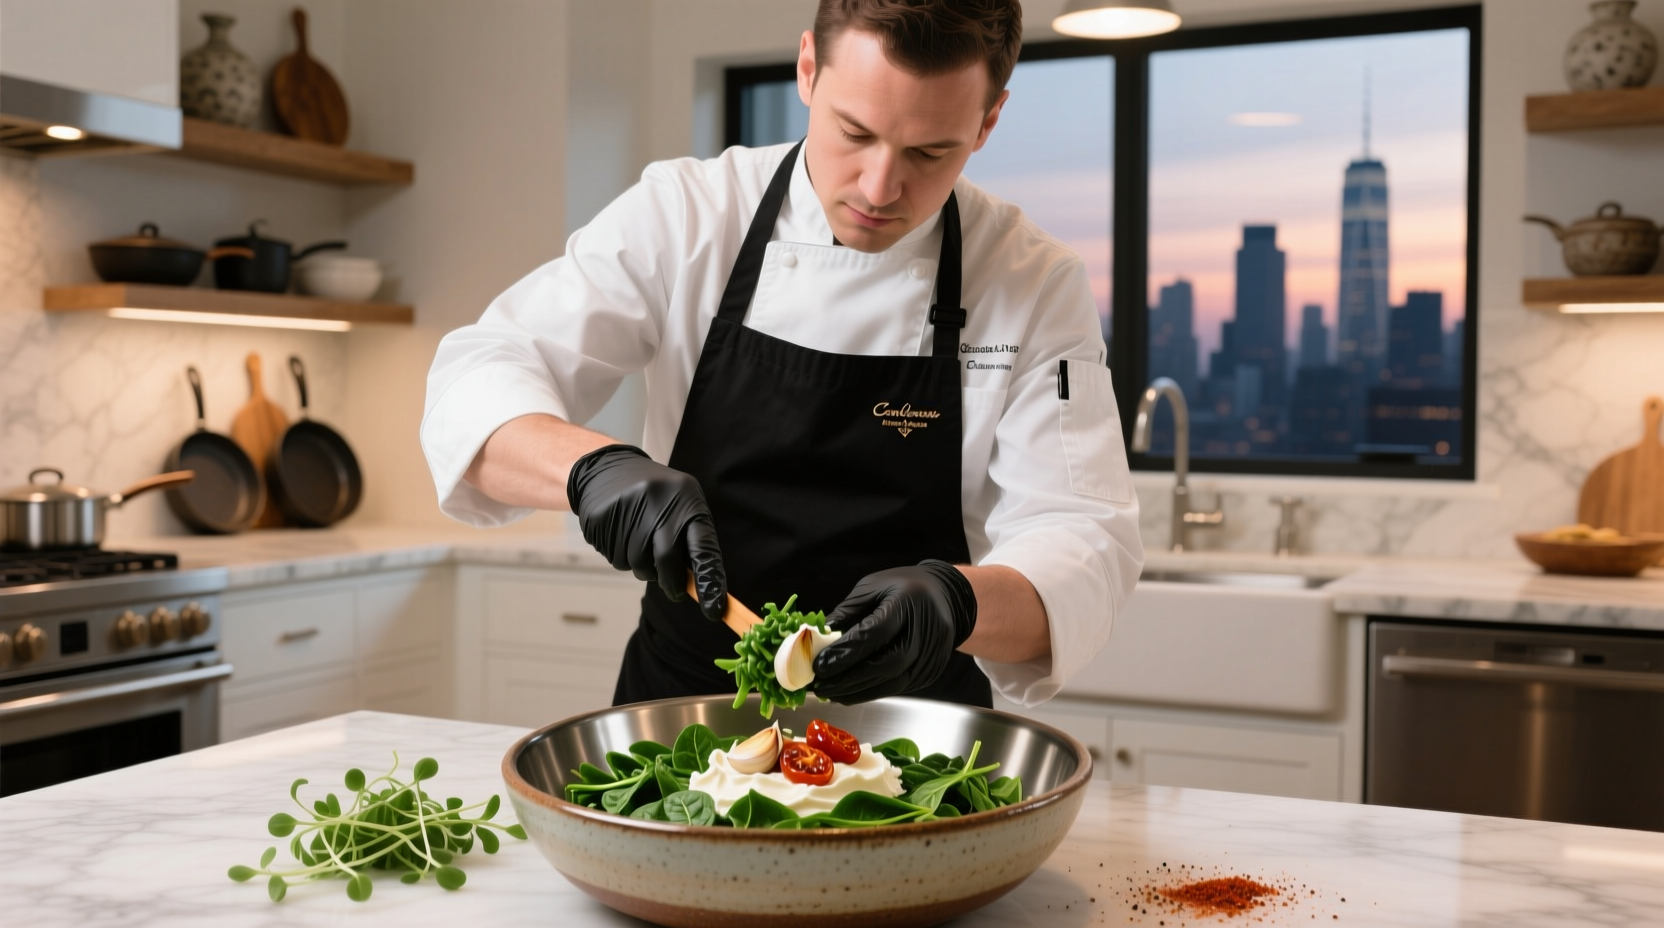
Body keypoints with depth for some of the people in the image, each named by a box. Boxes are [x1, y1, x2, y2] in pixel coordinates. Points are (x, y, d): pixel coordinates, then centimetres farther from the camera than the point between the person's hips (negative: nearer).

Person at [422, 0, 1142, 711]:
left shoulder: (1039, 285, -6)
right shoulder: (686, 214, -5)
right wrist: (594, 466, -30)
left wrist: (955, 600, -32)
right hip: (677, 704, -1)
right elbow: (476, 385, -9)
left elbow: (1086, 547, -11)